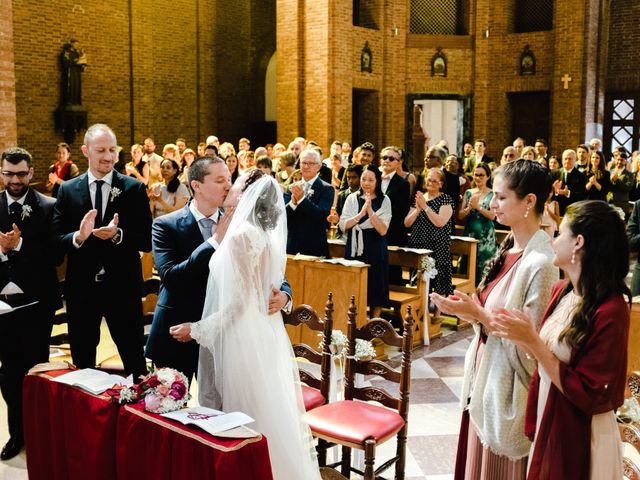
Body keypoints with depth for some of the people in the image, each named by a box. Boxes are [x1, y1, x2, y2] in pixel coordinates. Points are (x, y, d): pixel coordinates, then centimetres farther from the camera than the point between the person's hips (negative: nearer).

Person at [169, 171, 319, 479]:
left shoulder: (242, 235, -17)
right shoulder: (269, 235, 7)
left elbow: (238, 303, -18)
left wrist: (196, 329, -9)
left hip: (243, 338, -8)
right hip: (266, 335, 8)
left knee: (246, 421, 3)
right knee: (270, 411, 17)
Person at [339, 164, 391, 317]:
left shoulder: (384, 201, 0)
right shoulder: (352, 198, 5)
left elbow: (383, 230, -10)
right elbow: (343, 225, -5)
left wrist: (370, 210, -18)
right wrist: (361, 213, -16)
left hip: (375, 251, -1)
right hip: (354, 249, 2)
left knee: (375, 288, 3)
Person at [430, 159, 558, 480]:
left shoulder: (541, 263, -22)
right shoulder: (508, 249, 5)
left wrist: (479, 314, -20)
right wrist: (467, 310, -3)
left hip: (508, 387, -8)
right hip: (485, 376, 8)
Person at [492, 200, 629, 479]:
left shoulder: (610, 311, -24)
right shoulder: (562, 291, -1)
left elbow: (588, 396, -23)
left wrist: (532, 340, -25)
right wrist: (517, 337, -9)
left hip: (577, 438, -7)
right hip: (546, 420, 7)